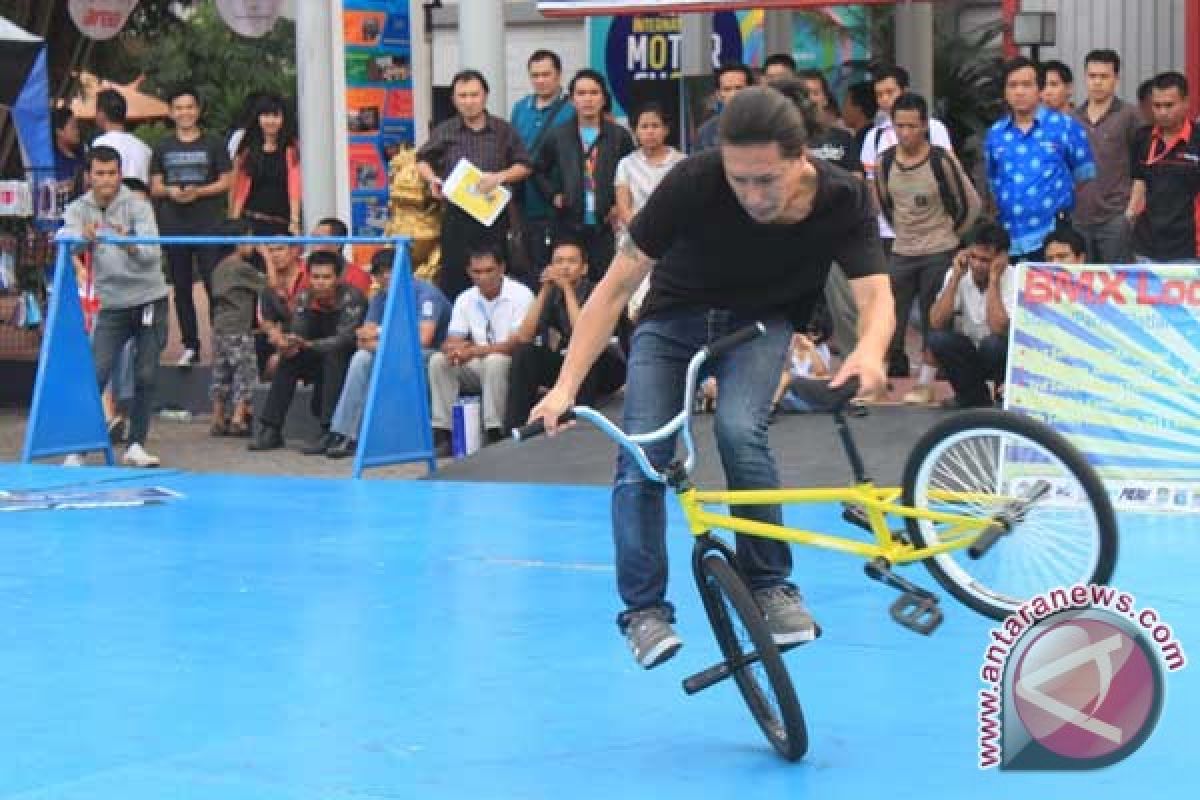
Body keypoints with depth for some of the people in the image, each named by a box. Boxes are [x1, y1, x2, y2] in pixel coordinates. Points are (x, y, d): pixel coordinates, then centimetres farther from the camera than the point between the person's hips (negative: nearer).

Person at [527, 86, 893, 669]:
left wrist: (869, 352, -54)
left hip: (758, 324, 0)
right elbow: (615, 288, -24)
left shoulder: (844, 200, -25)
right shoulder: (693, 183, -29)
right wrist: (566, 386, -32)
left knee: (739, 431, -27)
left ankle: (771, 587, -8)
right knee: (640, 457, -18)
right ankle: (643, 608, -2)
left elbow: (876, 294, -29)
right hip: (673, 318, 0)